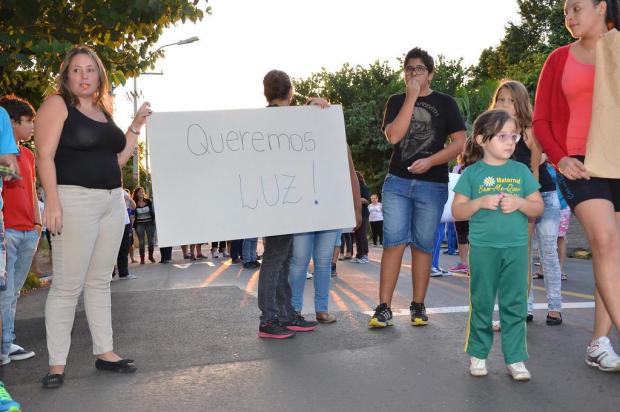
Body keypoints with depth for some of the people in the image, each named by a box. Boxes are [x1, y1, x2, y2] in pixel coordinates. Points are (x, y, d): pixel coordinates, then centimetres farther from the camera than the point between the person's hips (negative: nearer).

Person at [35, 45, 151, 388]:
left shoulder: (104, 111, 17)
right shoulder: (57, 105, -2)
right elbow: (45, 155, -11)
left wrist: (137, 126, 13)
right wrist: (52, 202, -21)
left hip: (112, 202, 7)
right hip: (75, 200, -7)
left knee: (99, 281, 12)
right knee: (67, 285, -5)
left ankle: (104, 352, 19)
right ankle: (57, 363, 4)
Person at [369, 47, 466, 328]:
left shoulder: (444, 103, 7)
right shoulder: (396, 101, 11)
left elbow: (459, 142, 1)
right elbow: (393, 136, -7)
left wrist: (430, 161, -13)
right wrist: (411, 98, -9)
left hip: (432, 185, -1)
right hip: (397, 182, 1)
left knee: (422, 246, 4)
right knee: (393, 242, -5)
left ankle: (418, 307, 13)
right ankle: (383, 308, -3)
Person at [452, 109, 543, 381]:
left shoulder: (520, 171, 7)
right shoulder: (472, 173, 1)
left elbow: (538, 207, 8)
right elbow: (457, 211, 0)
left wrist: (519, 202, -11)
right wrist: (480, 202, -16)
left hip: (516, 248, 2)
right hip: (483, 248, -2)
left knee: (515, 305, 5)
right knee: (481, 304, 7)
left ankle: (515, 358, 14)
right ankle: (478, 354, 20)